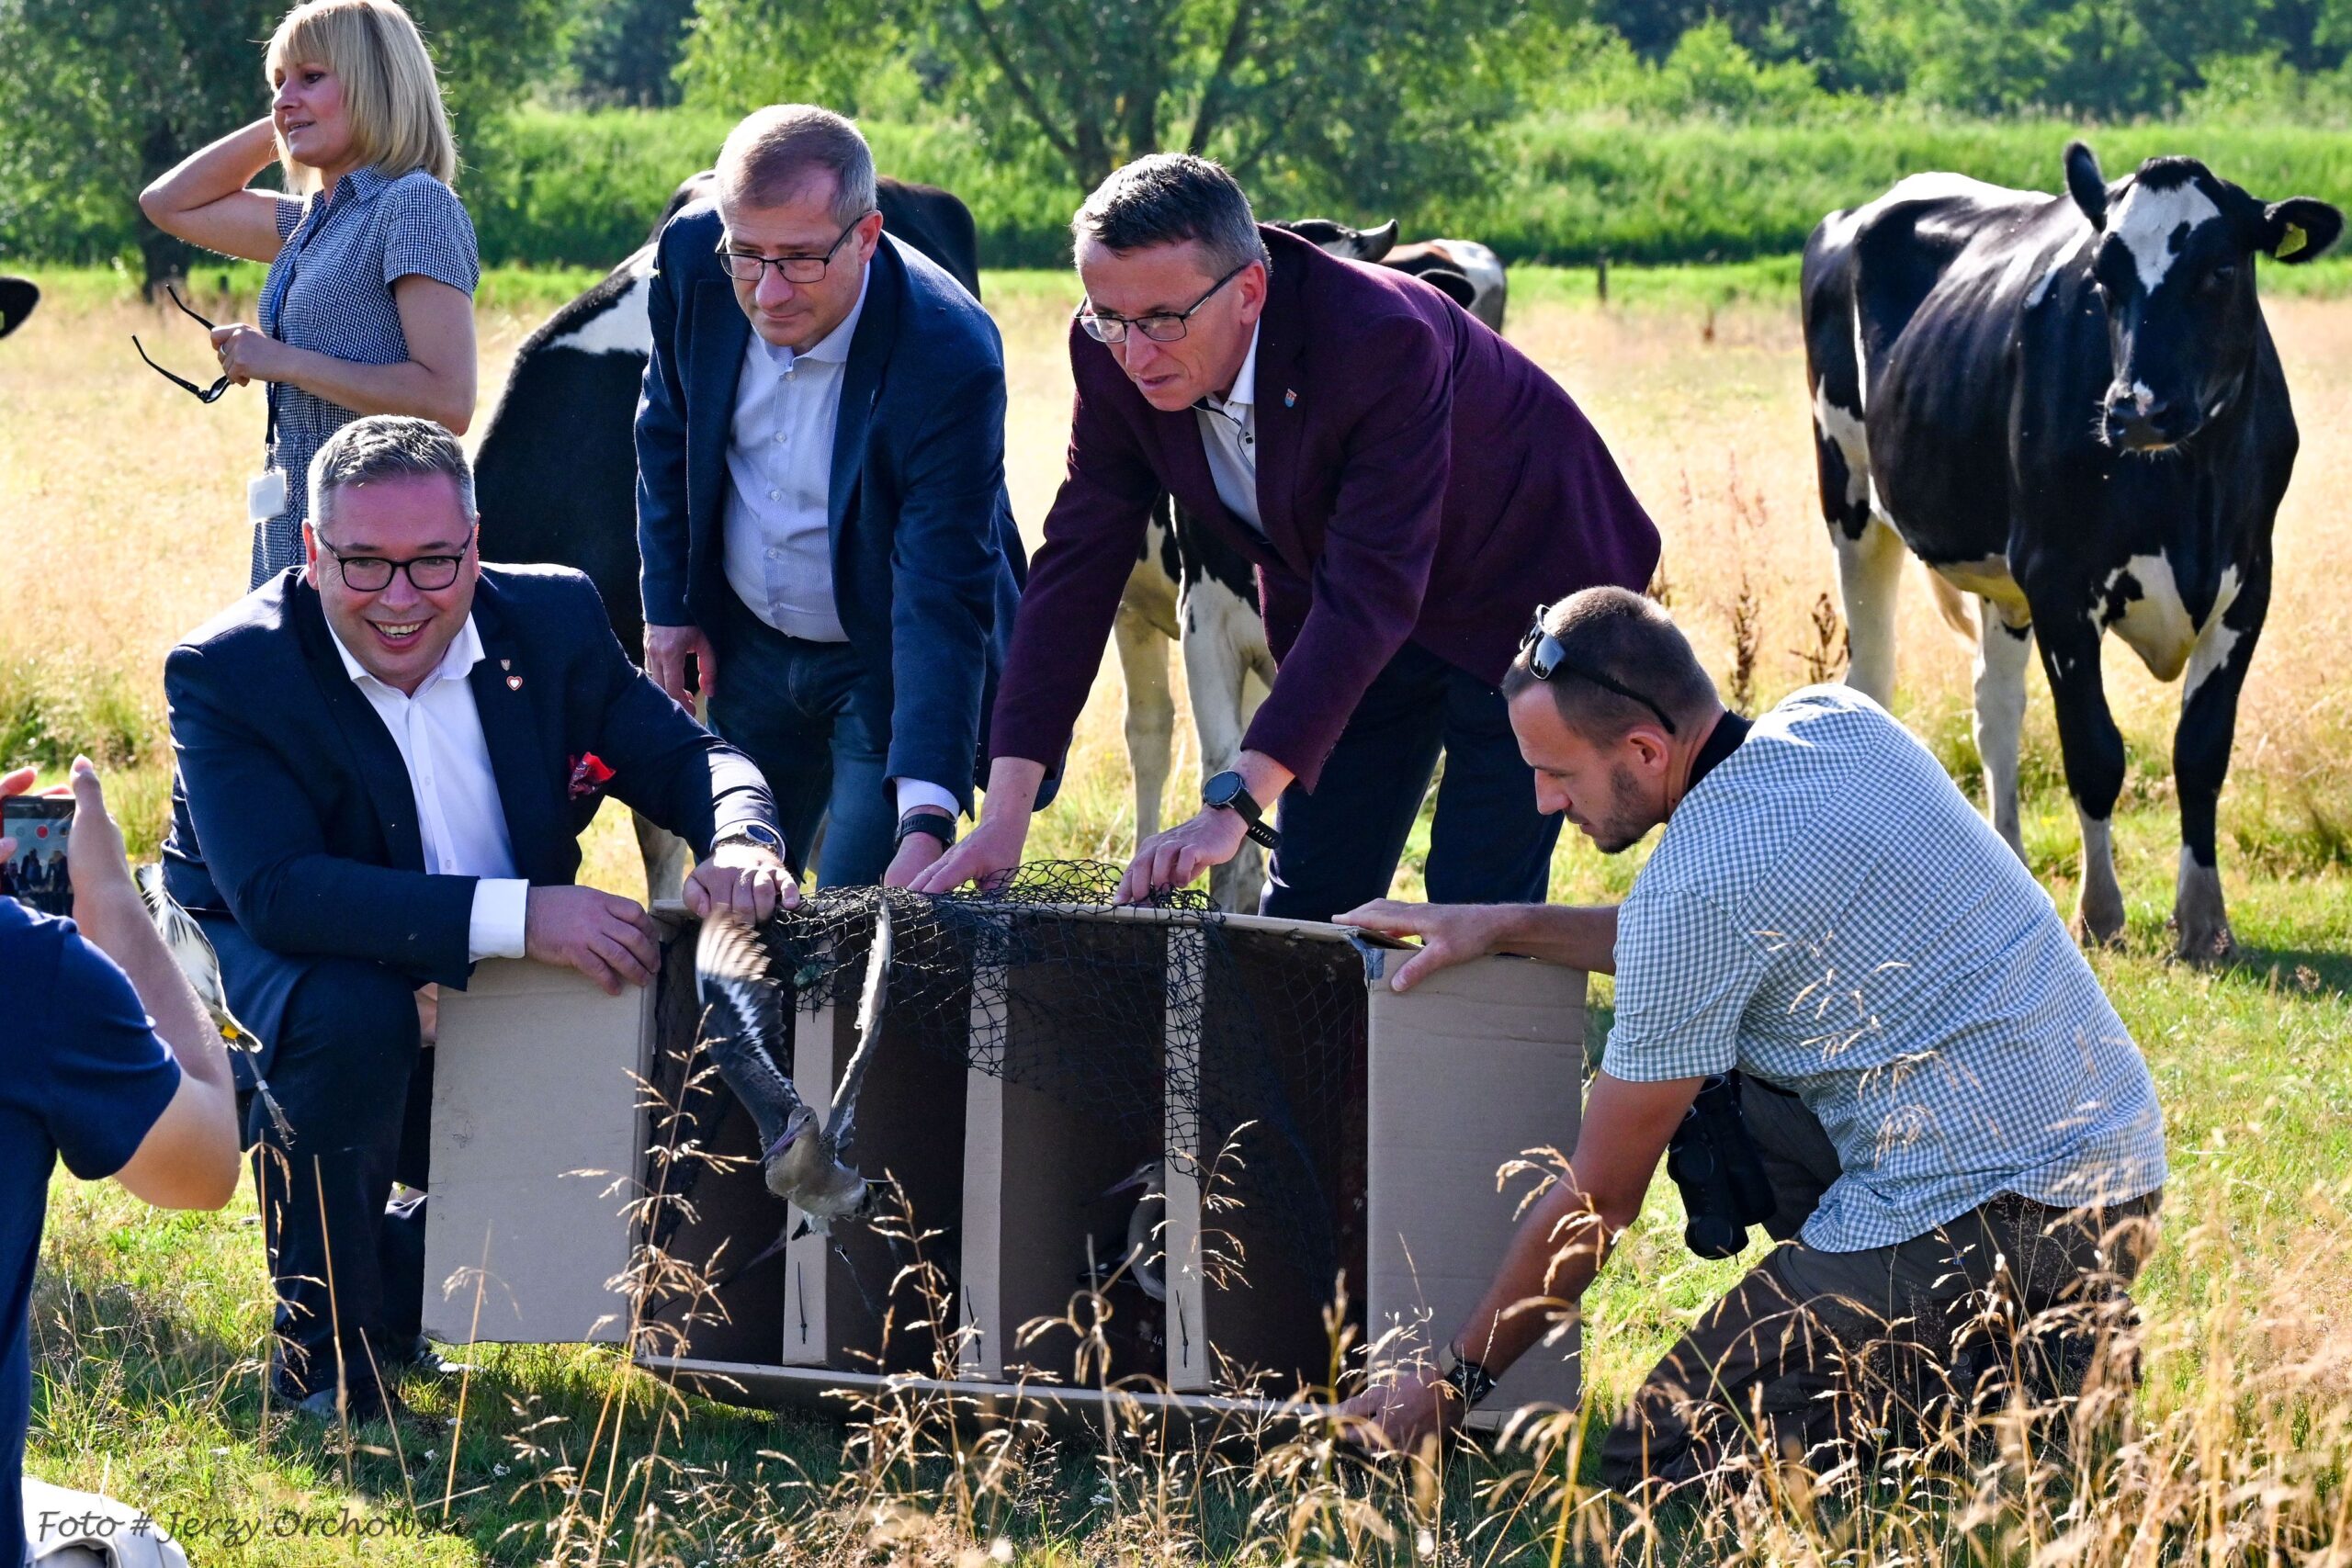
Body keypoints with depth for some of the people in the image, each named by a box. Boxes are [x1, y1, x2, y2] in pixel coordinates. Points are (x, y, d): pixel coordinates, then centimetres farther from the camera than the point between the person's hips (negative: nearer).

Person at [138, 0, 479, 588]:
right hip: (291, 539, 9)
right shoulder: (317, 219, 15)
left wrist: (283, 361, -16)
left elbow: (447, 400, -20)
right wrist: (279, 127, 15)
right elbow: (171, 204, 26)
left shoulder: (415, 203, -11)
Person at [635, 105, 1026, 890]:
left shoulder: (951, 358, -33)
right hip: (750, 646, 5)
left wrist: (927, 818, -43)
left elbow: (943, 600, -35)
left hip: (887, 665, -5)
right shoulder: (692, 253, -17)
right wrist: (668, 602, 5)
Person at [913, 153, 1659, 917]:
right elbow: (1079, 565, -15)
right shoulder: (1114, 353, -19)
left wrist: (1234, 804, -46)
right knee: (1307, 906, 3)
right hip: (1342, 613, 6)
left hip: (1525, 594, -6)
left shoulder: (1383, 342, -37)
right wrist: (1005, 811, -23)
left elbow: (1371, 593, -40)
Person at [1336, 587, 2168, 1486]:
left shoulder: (1693, 887, -15)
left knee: (1656, 1466, -7)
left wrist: (1454, 1377, 6)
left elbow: (1596, 1200, -6)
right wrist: (1511, 929, 20)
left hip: (1993, 1217, -9)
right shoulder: (1838, 720, 7)